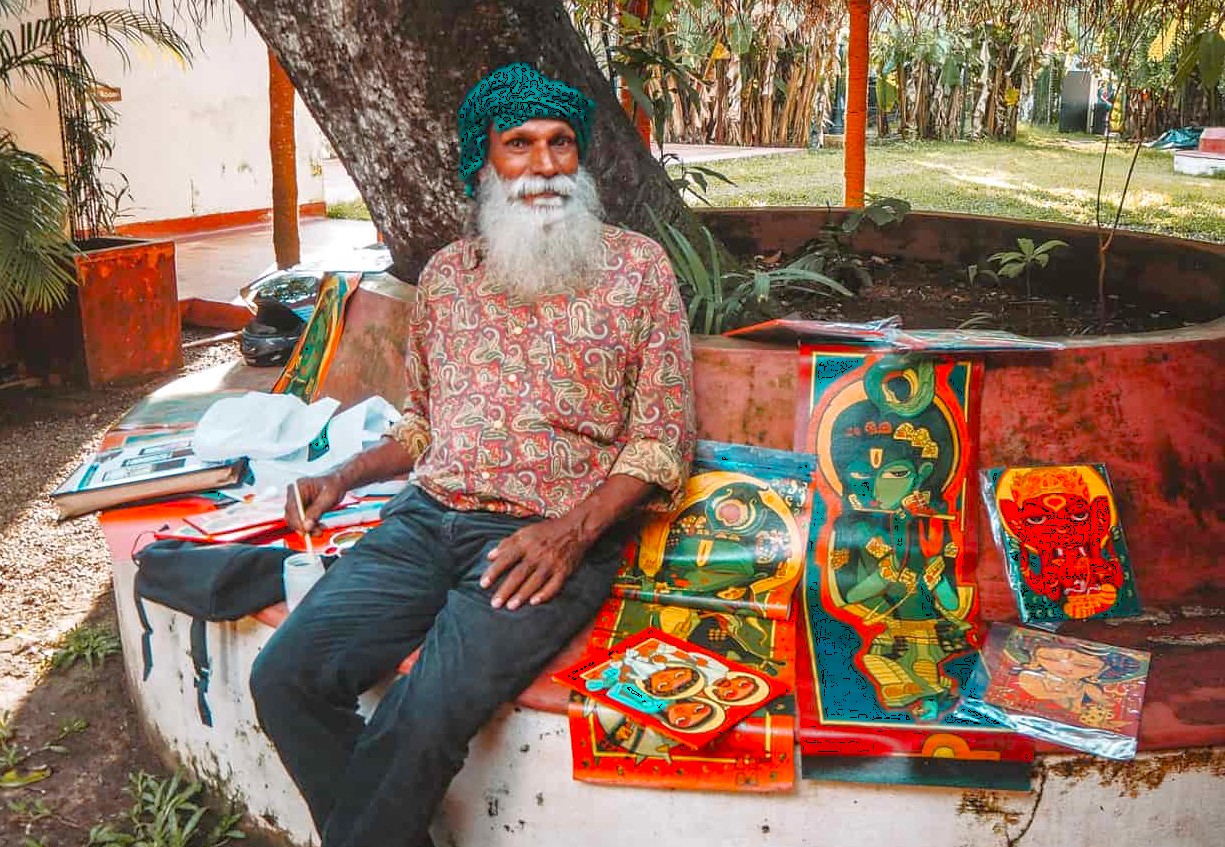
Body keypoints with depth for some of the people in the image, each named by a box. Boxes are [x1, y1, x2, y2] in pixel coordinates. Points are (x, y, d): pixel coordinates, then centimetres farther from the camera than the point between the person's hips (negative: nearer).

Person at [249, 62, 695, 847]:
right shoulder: (446, 273, 15)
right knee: (285, 677, -14)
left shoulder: (638, 267, 2)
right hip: (426, 518, 5)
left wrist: (573, 529, -16)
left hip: (553, 540, -4)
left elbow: (664, 437, -1)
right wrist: (344, 477, 8)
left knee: (422, 716, -26)